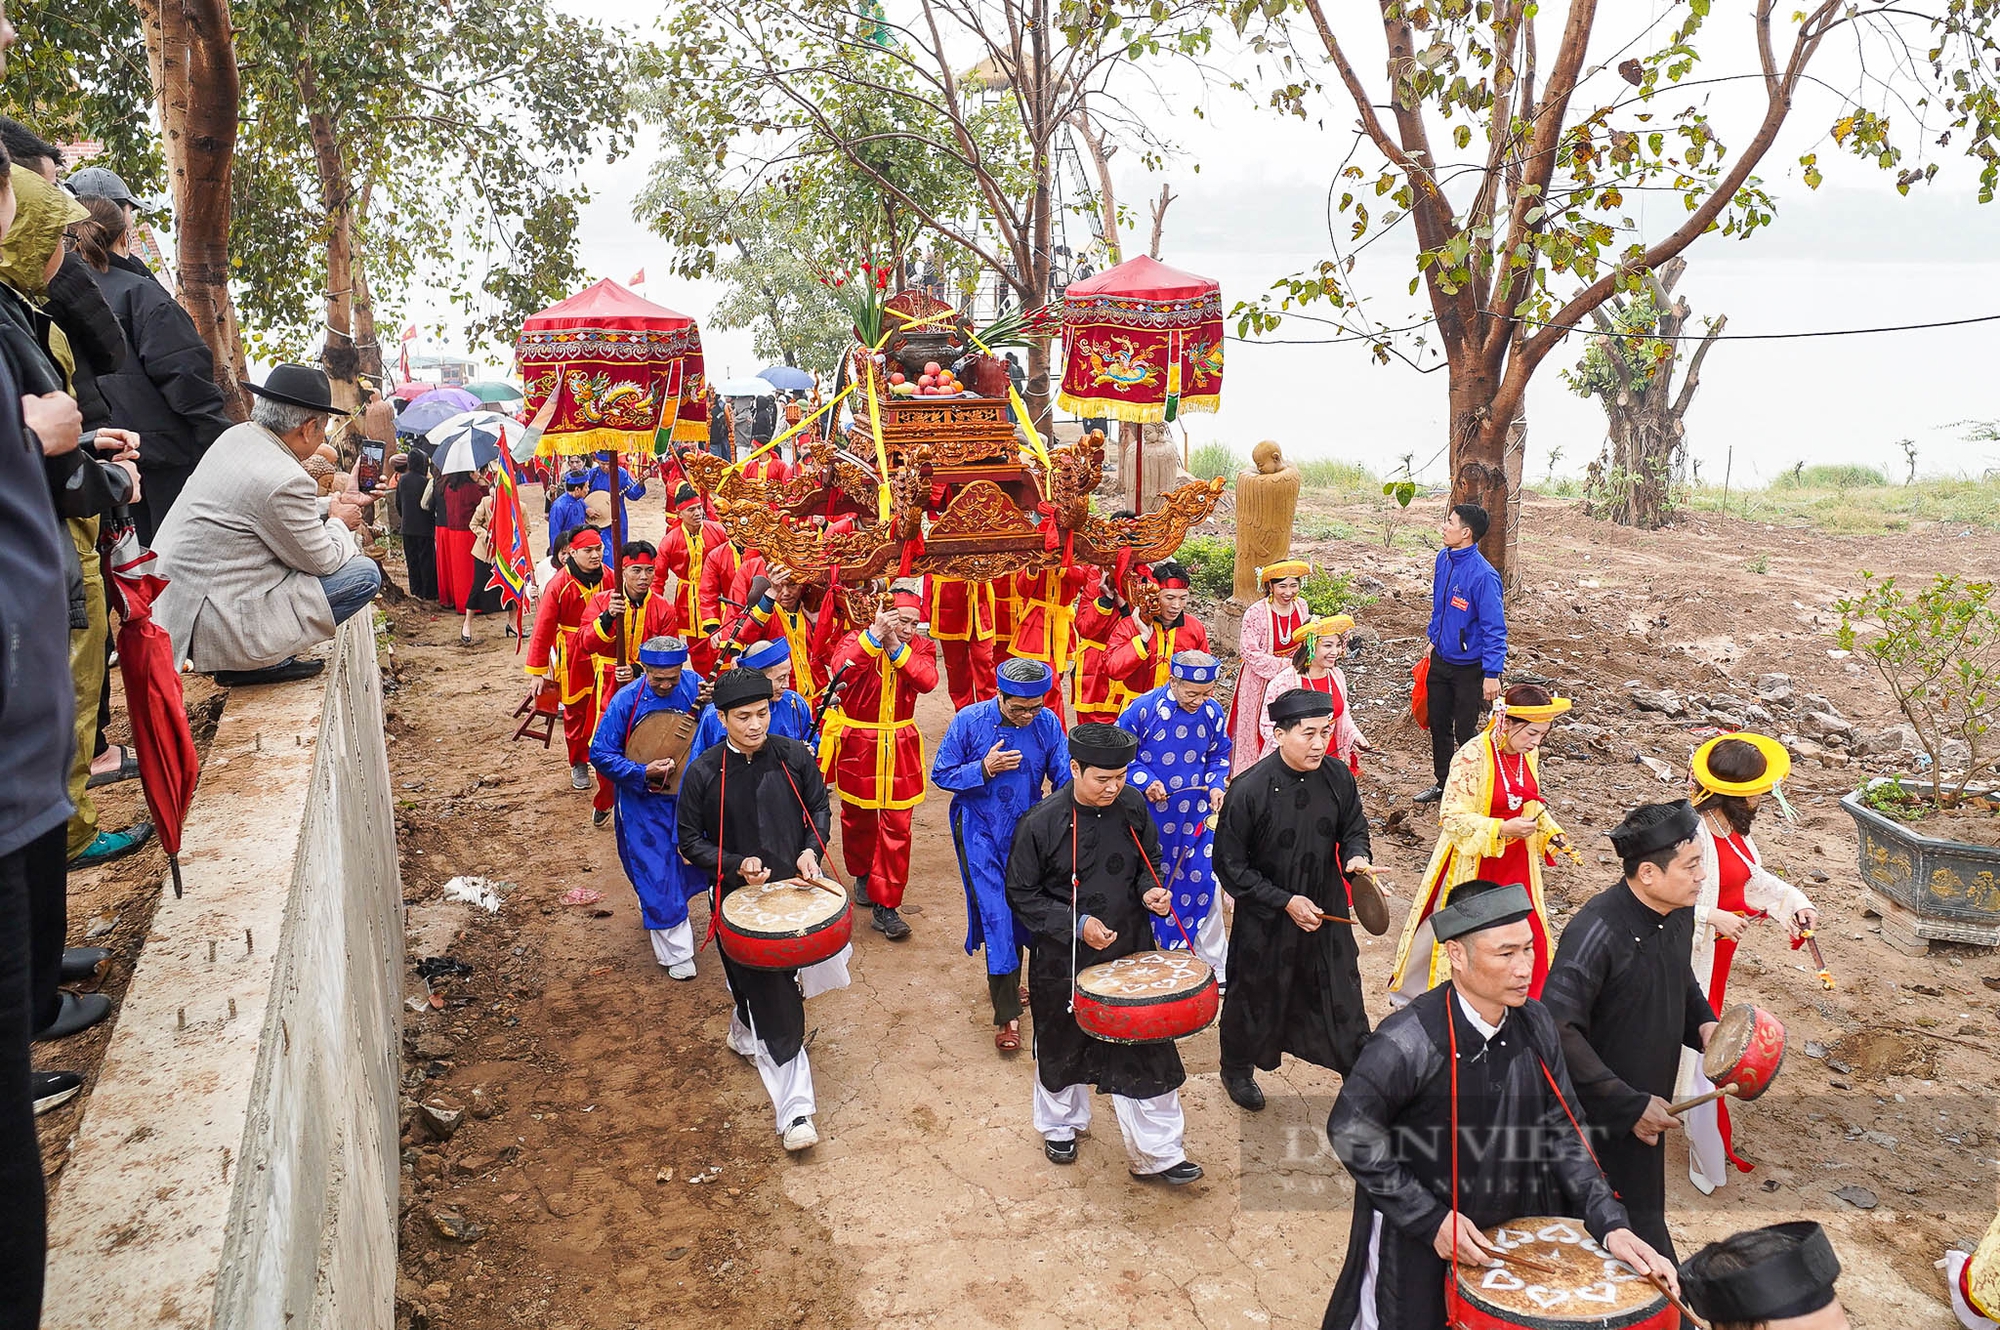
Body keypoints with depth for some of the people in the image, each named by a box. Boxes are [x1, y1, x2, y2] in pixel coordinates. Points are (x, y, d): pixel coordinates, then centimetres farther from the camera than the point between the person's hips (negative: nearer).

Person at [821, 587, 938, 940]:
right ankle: (863, 874, 44)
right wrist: (875, 635, -38)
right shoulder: (856, 641, -9)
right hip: (857, 746, -1)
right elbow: (841, 669, -32)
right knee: (858, 818, 17)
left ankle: (885, 905, 3)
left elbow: (927, 680, -23)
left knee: (897, 825, -3)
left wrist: (895, 647, -30)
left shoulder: (920, 647, -2)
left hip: (899, 749, 1)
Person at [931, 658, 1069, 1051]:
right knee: (996, 916, -7)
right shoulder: (969, 721, -14)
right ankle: (1007, 1014, 0)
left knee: (1022, 911, 14)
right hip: (981, 834, -3)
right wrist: (984, 769, -23)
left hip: (1029, 833, 3)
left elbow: (1064, 778, -4)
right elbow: (941, 775, -7)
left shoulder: (1048, 723, -8)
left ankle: (1004, 979, 39)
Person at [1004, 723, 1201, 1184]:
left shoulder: (1132, 807, -8)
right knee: (1063, 1046, 20)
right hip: (1064, 960, -2)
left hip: (1130, 951, 2)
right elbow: (1022, 895, -11)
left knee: (1146, 1050, 4)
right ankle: (1060, 1124, 47)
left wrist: (1150, 891, -11)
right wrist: (1076, 924, -21)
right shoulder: (1041, 823, -19)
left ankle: (1157, 1153, 19)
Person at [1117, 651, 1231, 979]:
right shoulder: (1143, 709, -17)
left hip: (1196, 817, 3)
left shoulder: (1213, 712, -5)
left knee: (1205, 884, 4)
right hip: (1150, 816, -2)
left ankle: (1217, 966, 17)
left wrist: (1216, 784, -6)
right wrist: (1144, 781, -19)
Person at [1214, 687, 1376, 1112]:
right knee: (1255, 997, 17)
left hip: (1327, 912, 3)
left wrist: (1356, 856, -14)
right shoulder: (1249, 790, -24)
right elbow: (1230, 866, -16)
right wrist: (1285, 901, -19)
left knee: (1342, 995, 15)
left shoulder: (1338, 778, -10)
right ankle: (1238, 1069, 43)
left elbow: (1354, 829, 8)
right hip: (1265, 920, -3)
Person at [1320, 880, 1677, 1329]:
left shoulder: (1535, 1026, -9)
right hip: (1414, 1238, -5)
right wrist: (1431, 1220, -19)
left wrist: (1612, 1226, -10)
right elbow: (1350, 1132, -19)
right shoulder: (1408, 1043, -28)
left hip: (1512, 1228, 5)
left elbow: (1561, 1132, -1)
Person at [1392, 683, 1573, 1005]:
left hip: (1515, 861, 6)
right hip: (1471, 862, -6)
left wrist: (1550, 833, -2)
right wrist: (1500, 829, -30)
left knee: (1529, 936, 6)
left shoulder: (1528, 755, -1)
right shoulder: (1473, 756, -22)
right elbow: (1452, 816, -22)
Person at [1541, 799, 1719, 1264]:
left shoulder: (1677, 913, -2)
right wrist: (1629, 1104, -26)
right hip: (1599, 1119, -7)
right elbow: (1559, 1031, -31)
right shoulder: (1597, 930, -28)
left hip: (1645, 1107, 8)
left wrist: (1702, 1022, 1)